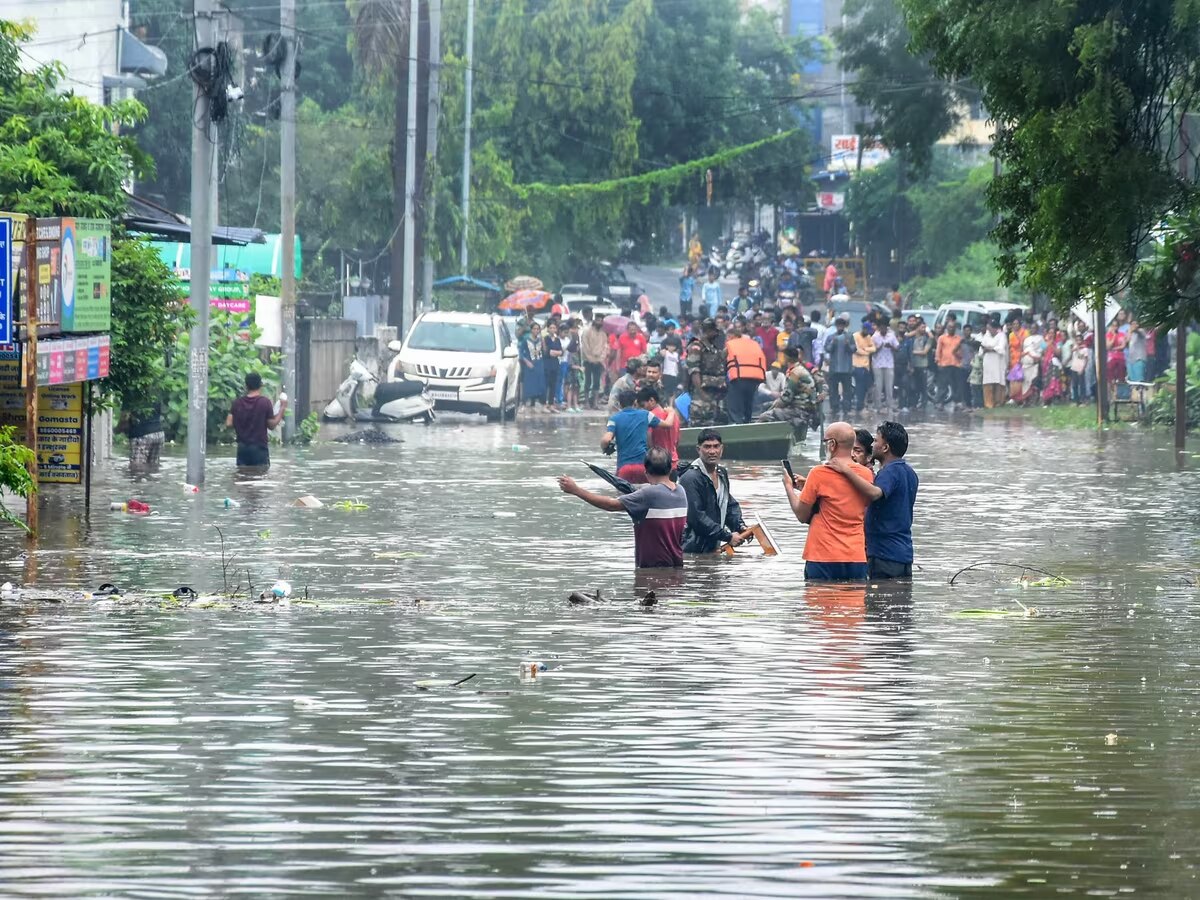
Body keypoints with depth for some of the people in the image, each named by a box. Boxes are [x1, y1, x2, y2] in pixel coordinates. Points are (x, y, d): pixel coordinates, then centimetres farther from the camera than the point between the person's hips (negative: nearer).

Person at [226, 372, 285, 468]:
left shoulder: (237, 403, 1)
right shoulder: (265, 402, -9)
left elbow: (228, 424, 0)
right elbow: (272, 425, -7)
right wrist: (282, 409, 3)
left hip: (242, 447, 4)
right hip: (259, 447, -3)